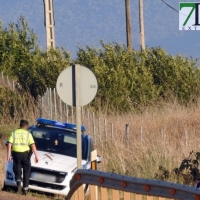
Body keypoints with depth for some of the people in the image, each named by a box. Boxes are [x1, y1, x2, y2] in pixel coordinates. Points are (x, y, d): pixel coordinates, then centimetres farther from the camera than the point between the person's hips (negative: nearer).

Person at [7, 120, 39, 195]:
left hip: (16, 153, 1)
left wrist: (8, 155, -4)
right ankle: (25, 189, 9)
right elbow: (33, 145, -7)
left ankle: (18, 182, -20)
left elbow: (9, 144, -1)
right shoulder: (28, 134, 4)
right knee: (26, 172, 11)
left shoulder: (14, 133, 9)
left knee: (17, 171, 9)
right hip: (25, 153, -1)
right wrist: (36, 155, -11)